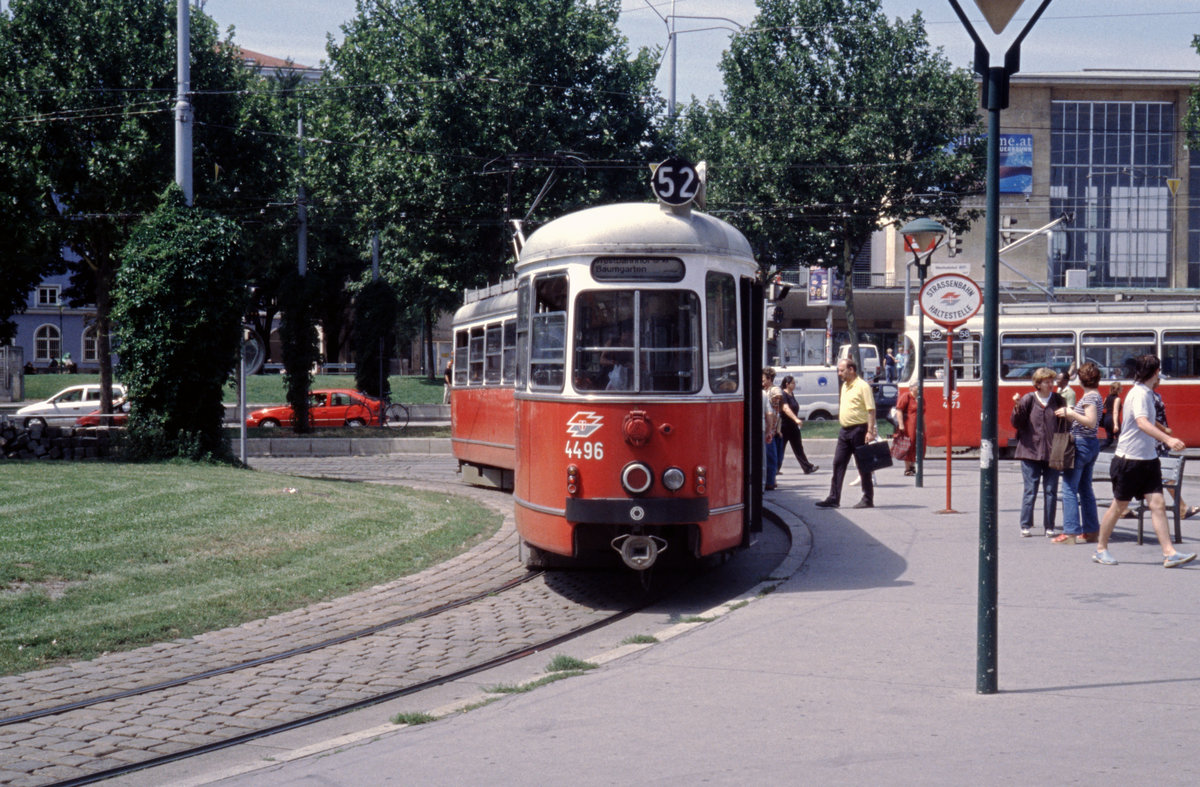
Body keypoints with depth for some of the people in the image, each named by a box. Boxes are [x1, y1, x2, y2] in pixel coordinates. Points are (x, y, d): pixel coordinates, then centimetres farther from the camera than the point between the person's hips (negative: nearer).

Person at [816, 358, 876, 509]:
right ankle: (834, 498, 3)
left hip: (858, 429, -8)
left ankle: (868, 499, 6)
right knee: (838, 463, 3)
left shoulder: (862, 386, -11)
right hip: (845, 430, 8)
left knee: (863, 466, -1)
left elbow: (871, 410, -16)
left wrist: (870, 431, -21)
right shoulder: (845, 386, 15)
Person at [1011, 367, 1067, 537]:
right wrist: (1017, 408, -17)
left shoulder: (1058, 400, 6)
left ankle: (1049, 527, 10)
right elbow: (1016, 424, -1)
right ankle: (1026, 526, 6)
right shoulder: (1028, 399, 1)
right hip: (1031, 451, -2)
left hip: (1052, 453, 2)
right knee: (1030, 491, -1)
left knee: (1051, 491, 3)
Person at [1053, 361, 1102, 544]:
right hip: (1092, 443, 10)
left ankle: (1070, 532, -9)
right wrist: (1069, 414, 15)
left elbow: (1091, 422, -24)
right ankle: (1091, 530, 16)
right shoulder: (1096, 396, 15)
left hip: (1081, 444, -10)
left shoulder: (1089, 397, -14)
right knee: (1085, 489, 14)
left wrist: (1070, 413, -20)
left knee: (1069, 489, -7)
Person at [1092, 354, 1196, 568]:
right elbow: (1142, 423, -34)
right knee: (1119, 506, 4)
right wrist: (1168, 439, -46)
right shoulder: (1139, 394, -17)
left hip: (1148, 460, 8)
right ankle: (1101, 549, 18)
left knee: (1157, 504, -3)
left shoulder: (1147, 393, 12)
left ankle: (1169, 553, -9)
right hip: (1129, 460, -8)